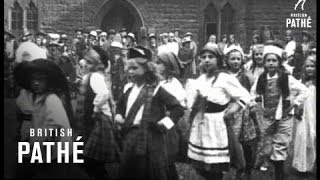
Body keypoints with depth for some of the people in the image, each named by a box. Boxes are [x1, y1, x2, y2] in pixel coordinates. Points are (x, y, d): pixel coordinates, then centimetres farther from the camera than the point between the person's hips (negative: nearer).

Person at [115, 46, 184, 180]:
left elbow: (178, 108, -11)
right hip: (129, 138, 6)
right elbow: (120, 105, 29)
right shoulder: (128, 88, 10)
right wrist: (118, 116, 12)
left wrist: (164, 123, -16)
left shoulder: (155, 89, -10)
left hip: (150, 139, -6)